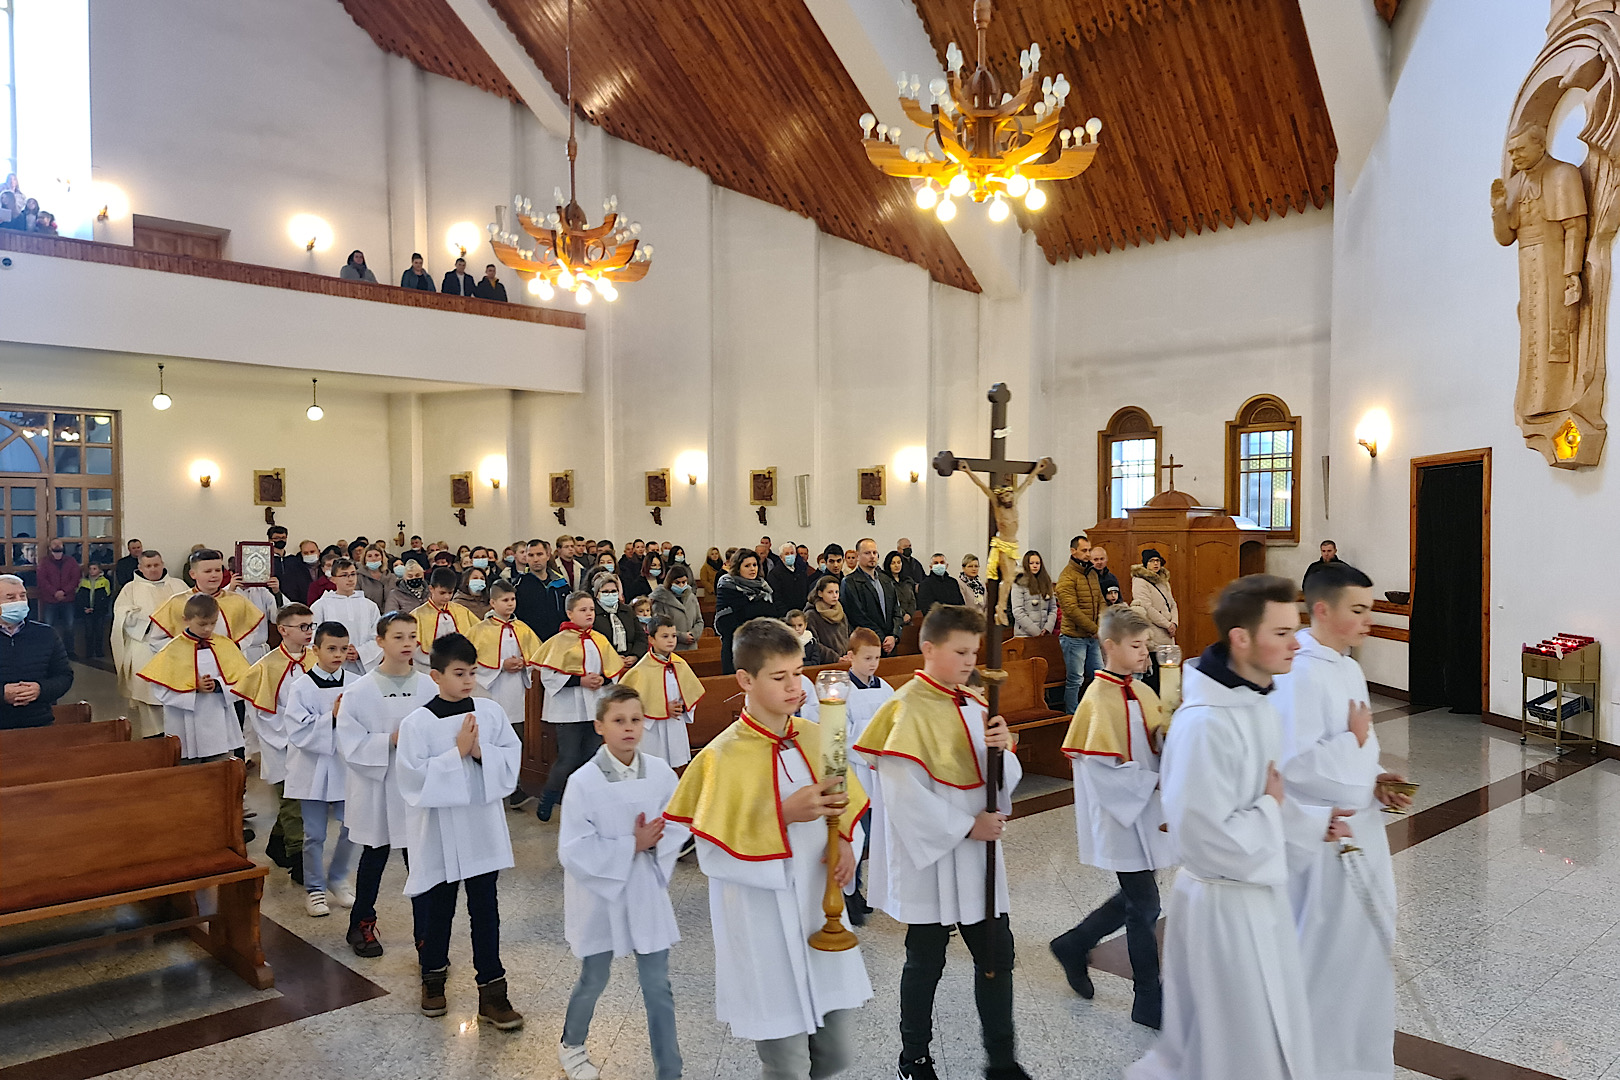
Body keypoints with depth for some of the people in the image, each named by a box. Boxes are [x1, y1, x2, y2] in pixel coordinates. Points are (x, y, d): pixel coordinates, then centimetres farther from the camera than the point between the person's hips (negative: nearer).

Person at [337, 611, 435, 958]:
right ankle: (362, 924, 35)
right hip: (377, 787, -1)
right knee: (374, 857, 14)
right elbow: (351, 744, -11)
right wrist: (391, 740, -21)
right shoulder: (359, 691, -8)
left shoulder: (428, 687, -4)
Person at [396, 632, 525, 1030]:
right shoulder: (417, 722, -11)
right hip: (439, 828, -2)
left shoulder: (490, 711, -2)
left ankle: (492, 992, 15)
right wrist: (457, 752, -19)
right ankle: (433, 975, 38)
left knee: (485, 908, 7)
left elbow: (513, 756, -1)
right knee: (438, 907, 14)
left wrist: (482, 752, -17)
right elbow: (414, 776, -16)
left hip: (483, 825, 2)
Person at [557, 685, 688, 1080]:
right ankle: (571, 1044, 47)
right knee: (593, 981, 18)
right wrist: (631, 845, -21)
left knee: (658, 986, 7)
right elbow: (573, 851, -19)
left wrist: (652, 842, -21)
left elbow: (678, 826, -1)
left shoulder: (660, 772, -10)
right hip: (600, 892, -2)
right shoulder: (583, 782, -19)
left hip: (647, 891, 2)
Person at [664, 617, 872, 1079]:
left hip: (820, 914, 5)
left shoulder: (817, 737, 1)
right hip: (764, 932, -5)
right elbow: (714, 856, -16)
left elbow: (844, 810, 13)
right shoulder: (722, 758, -15)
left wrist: (844, 843, -8)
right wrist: (785, 815, -24)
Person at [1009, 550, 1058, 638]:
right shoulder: (1020, 584, -3)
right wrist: (1036, 632, -13)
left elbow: (1053, 608, 12)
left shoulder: (1046, 582, 13)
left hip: (1044, 634, 4)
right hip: (1025, 634, -4)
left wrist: (1048, 628, -4)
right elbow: (1017, 612, -11)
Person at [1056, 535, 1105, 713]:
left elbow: (1100, 601, 15)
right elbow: (1071, 609, -20)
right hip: (1074, 637, -8)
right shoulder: (1067, 576, -13)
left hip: (1092, 637, 8)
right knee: (1075, 680, -1)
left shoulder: (1092, 573, 13)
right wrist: (1095, 628, -17)